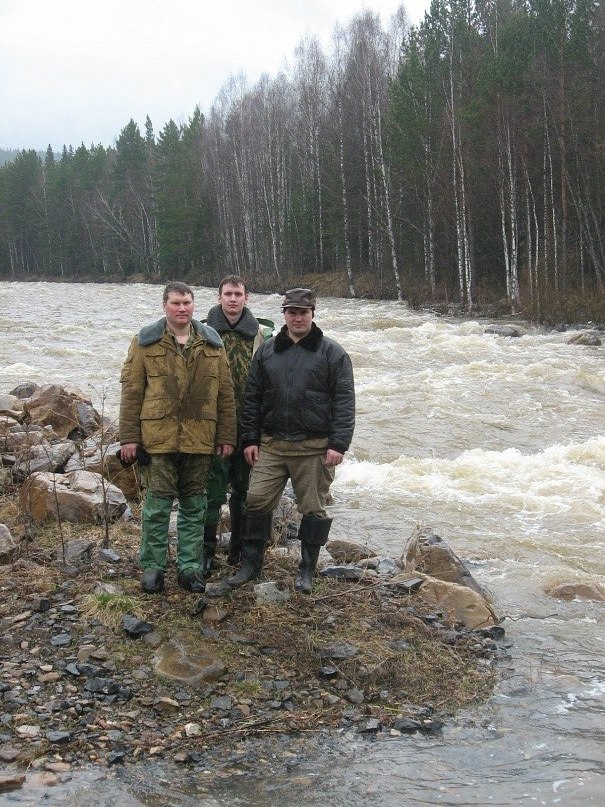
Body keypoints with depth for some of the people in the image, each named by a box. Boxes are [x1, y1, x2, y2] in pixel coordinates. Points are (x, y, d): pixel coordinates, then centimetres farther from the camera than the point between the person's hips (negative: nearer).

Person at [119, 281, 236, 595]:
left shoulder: (212, 343, 7)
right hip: (158, 437, -2)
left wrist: (227, 436, 4)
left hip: (199, 439, 2)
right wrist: (129, 437, -5)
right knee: (157, 504, 2)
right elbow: (131, 391, -1)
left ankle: (190, 567, 19)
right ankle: (152, 567, 15)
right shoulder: (145, 342, 1)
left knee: (194, 505, 10)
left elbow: (225, 393, 8)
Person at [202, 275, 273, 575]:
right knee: (213, 490, -2)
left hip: (249, 425, 2)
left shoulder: (261, 334, 3)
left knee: (244, 489, 12)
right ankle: (207, 549, 10)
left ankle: (240, 547, 24)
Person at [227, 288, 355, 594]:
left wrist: (338, 444, -12)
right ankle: (251, 564, 16)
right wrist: (249, 439, 6)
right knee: (257, 501, 1)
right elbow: (252, 398, 12)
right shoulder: (266, 352, 10)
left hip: (314, 449, -3)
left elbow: (344, 402, -5)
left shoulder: (332, 353, 0)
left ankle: (306, 570, 19)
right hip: (271, 445, 3)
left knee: (313, 509, 5)